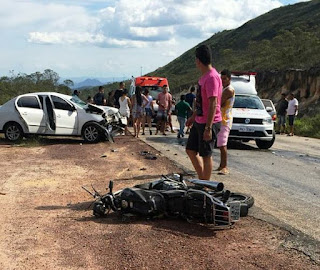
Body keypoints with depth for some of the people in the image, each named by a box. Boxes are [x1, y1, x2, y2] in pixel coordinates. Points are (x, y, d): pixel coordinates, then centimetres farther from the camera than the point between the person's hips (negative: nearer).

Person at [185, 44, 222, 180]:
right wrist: (193, 117, 27)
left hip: (208, 123, -10)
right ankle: (201, 180, 26)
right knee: (191, 150, 15)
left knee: (206, 155, 1)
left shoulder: (212, 77, -20)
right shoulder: (204, 76, 11)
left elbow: (213, 104, -24)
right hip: (199, 121, 10)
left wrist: (208, 128, -26)